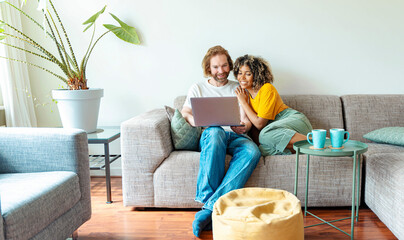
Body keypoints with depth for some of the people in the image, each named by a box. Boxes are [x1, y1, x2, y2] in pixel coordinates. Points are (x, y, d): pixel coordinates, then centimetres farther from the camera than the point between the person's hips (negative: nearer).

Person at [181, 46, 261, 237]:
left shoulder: (238, 89, 24)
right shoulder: (198, 88, 21)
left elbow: (246, 120, 15)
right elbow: (185, 113, 9)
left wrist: (244, 127, -11)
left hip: (236, 137, 2)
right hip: (210, 135, -1)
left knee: (253, 151, -35)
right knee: (215, 133, -41)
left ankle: (210, 207, -43)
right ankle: (208, 198, -42)